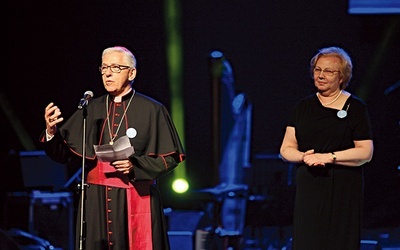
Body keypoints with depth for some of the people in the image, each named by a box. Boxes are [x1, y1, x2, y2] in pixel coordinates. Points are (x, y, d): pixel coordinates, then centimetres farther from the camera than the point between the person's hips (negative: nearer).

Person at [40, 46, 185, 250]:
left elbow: (170, 157, -1)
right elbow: (65, 154, 5)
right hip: (97, 201, 3)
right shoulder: (91, 109, 9)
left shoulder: (151, 110, -1)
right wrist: (51, 132, -15)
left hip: (136, 201, -3)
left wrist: (135, 166, -15)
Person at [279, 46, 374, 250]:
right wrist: (304, 156, -11)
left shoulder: (356, 108, 2)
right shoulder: (303, 107, 13)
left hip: (343, 190, -3)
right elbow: (286, 149, 11)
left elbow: (365, 152, -5)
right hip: (308, 188, 3)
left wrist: (329, 157, -14)